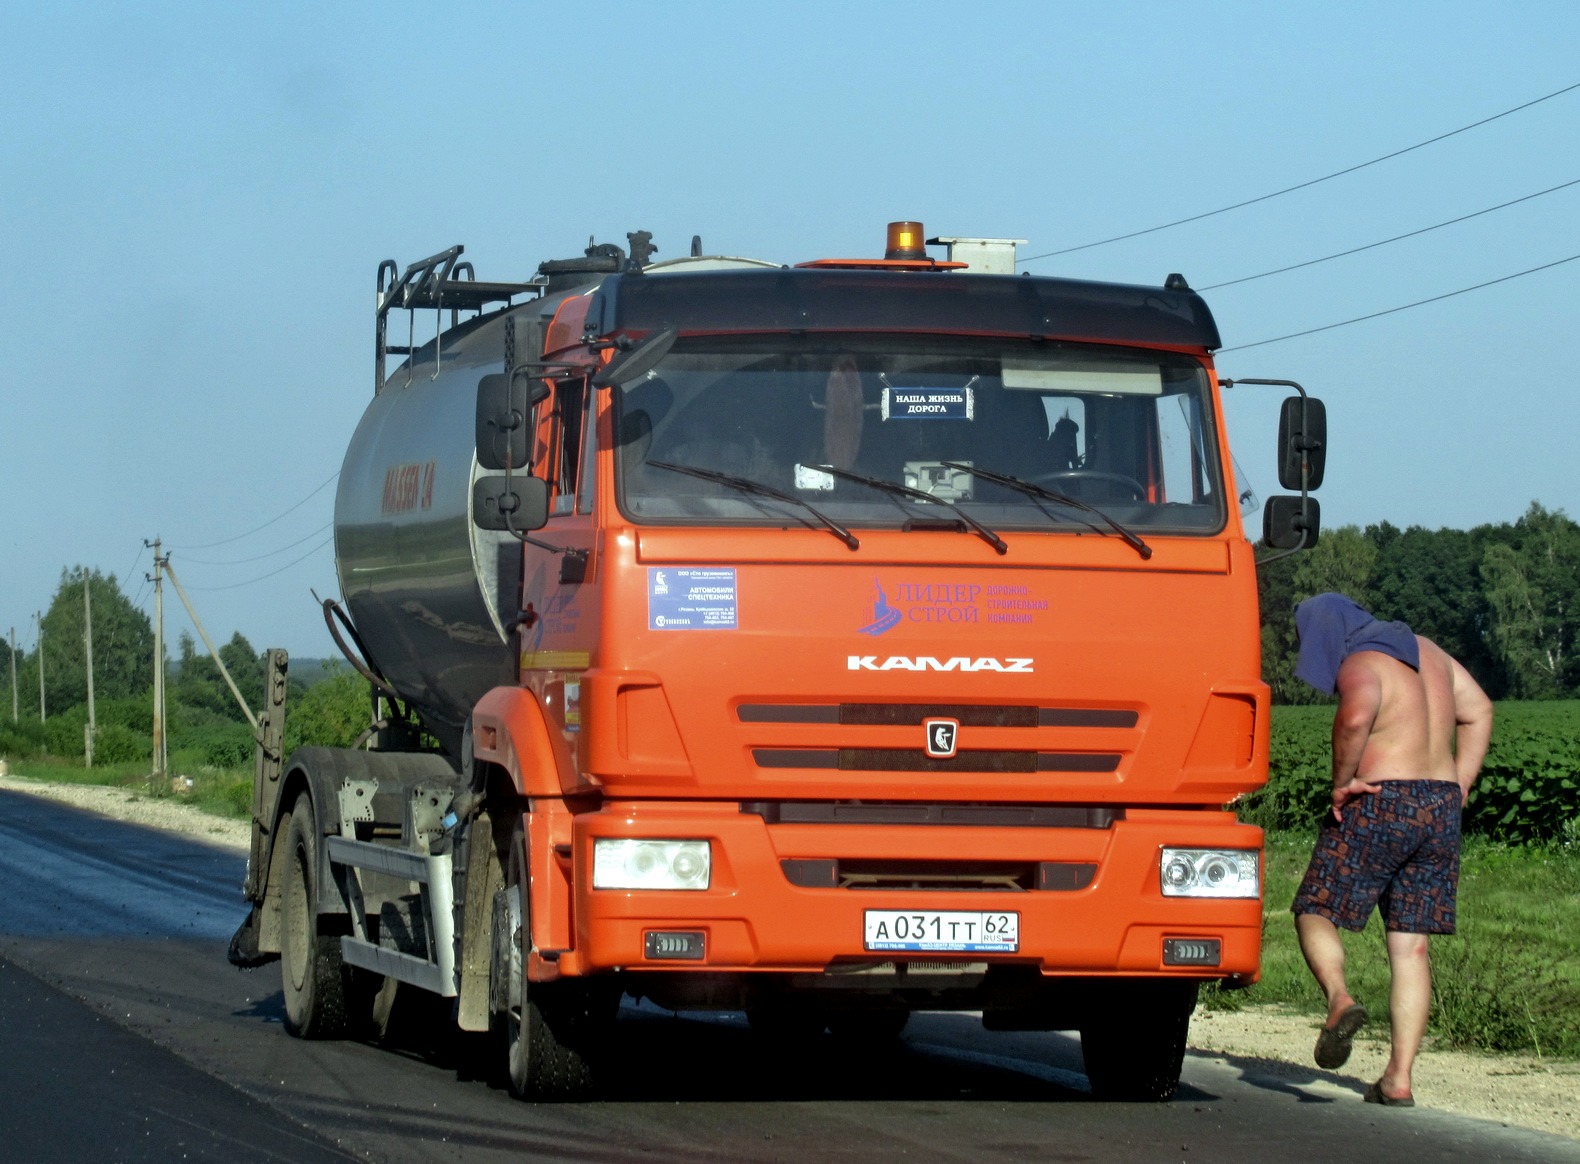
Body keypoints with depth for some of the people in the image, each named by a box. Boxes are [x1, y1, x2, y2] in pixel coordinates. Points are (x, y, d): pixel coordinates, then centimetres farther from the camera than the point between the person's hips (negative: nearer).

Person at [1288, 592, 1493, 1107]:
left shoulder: (1360, 665, -10)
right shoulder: (1424, 650, 15)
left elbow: (1355, 716, -32)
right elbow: (1478, 711, 21)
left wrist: (1341, 782, -19)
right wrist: (1457, 790, 17)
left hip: (1378, 804, -7)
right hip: (1440, 806, 7)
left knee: (1315, 912, 7)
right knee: (1411, 946, 7)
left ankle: (1339, 997, -22)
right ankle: (1399, 1078, 2)